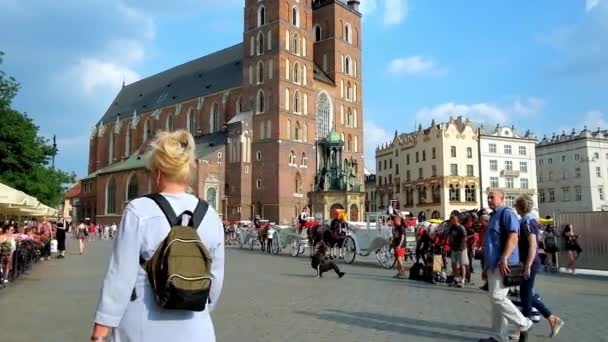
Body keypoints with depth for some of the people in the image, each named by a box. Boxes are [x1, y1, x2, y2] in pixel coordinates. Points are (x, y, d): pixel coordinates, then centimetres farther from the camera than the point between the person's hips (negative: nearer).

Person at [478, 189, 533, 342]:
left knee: (497, 297, -11)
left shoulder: (506, 213, -8)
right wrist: (486, 265, 23)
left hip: (502, 264, -10)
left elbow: (513, 237, -20)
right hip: (493, 264, 10)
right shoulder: (494, 216, 21)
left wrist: (504, 258, -27)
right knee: (496, 299, 10)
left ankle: (524, 324, 5)